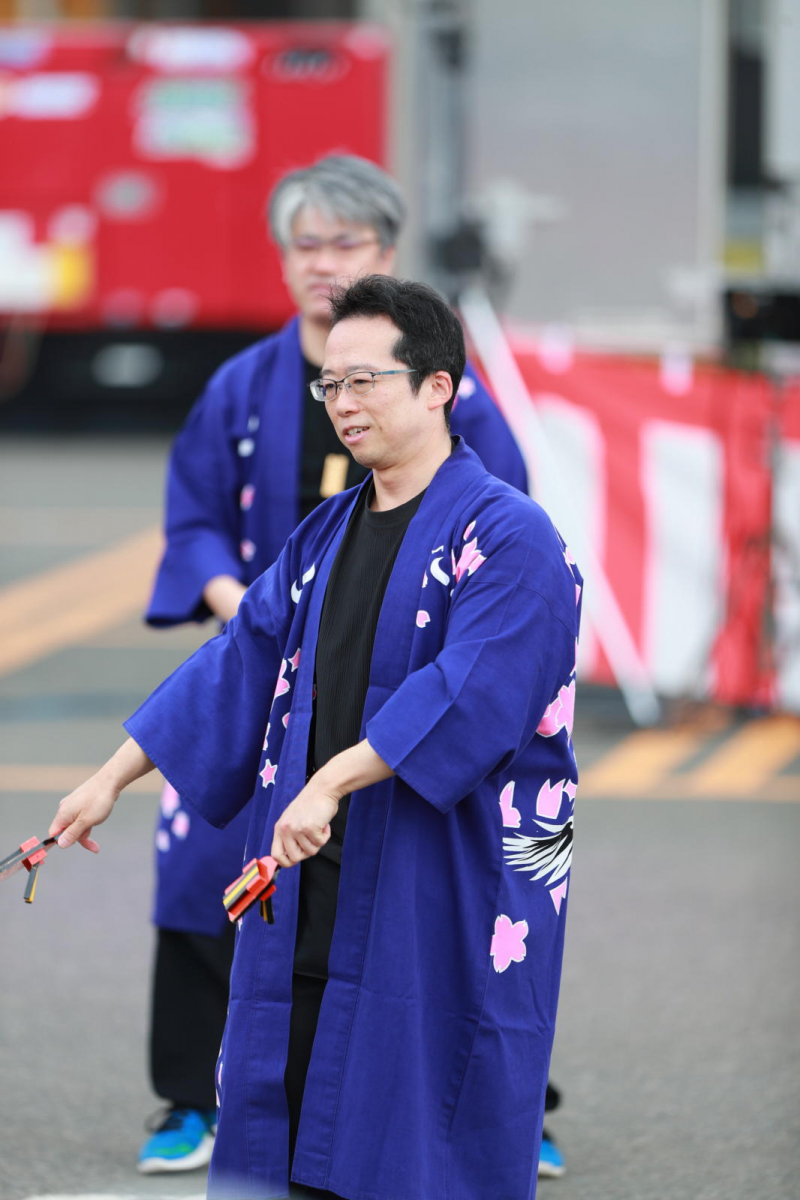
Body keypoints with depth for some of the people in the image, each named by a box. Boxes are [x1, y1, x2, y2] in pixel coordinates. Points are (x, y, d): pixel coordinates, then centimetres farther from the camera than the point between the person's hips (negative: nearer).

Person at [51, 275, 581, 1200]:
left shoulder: (508, 537, -9)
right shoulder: (327, 536, 15)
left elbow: (472, 692, -21)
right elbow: (240, 665, 17)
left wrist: (333, 781, -26)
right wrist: (112, 778, 14)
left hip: (443, 898, -7)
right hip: (318, 884, 7)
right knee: (298, 1119, 7)